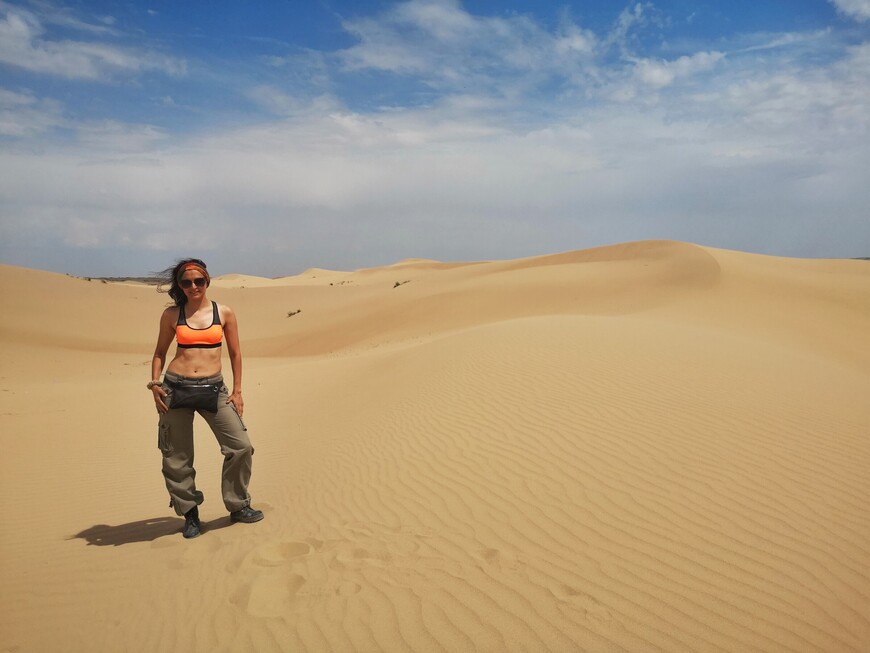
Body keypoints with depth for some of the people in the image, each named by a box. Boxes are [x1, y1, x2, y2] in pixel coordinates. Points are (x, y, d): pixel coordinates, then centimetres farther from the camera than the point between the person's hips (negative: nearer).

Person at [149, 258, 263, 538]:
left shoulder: (224, 313, 4)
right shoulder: (171, 315, 4)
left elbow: (235, 353, 9)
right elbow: (159, 353, 13)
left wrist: (237, 391, 6)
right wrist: (155, 384, 0)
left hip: (213, 389, 0)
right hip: (176, 388, 0)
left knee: (241, 447, -4)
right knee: (177, 457, 5)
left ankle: (237, 506, 17)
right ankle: (189, 513, 25)